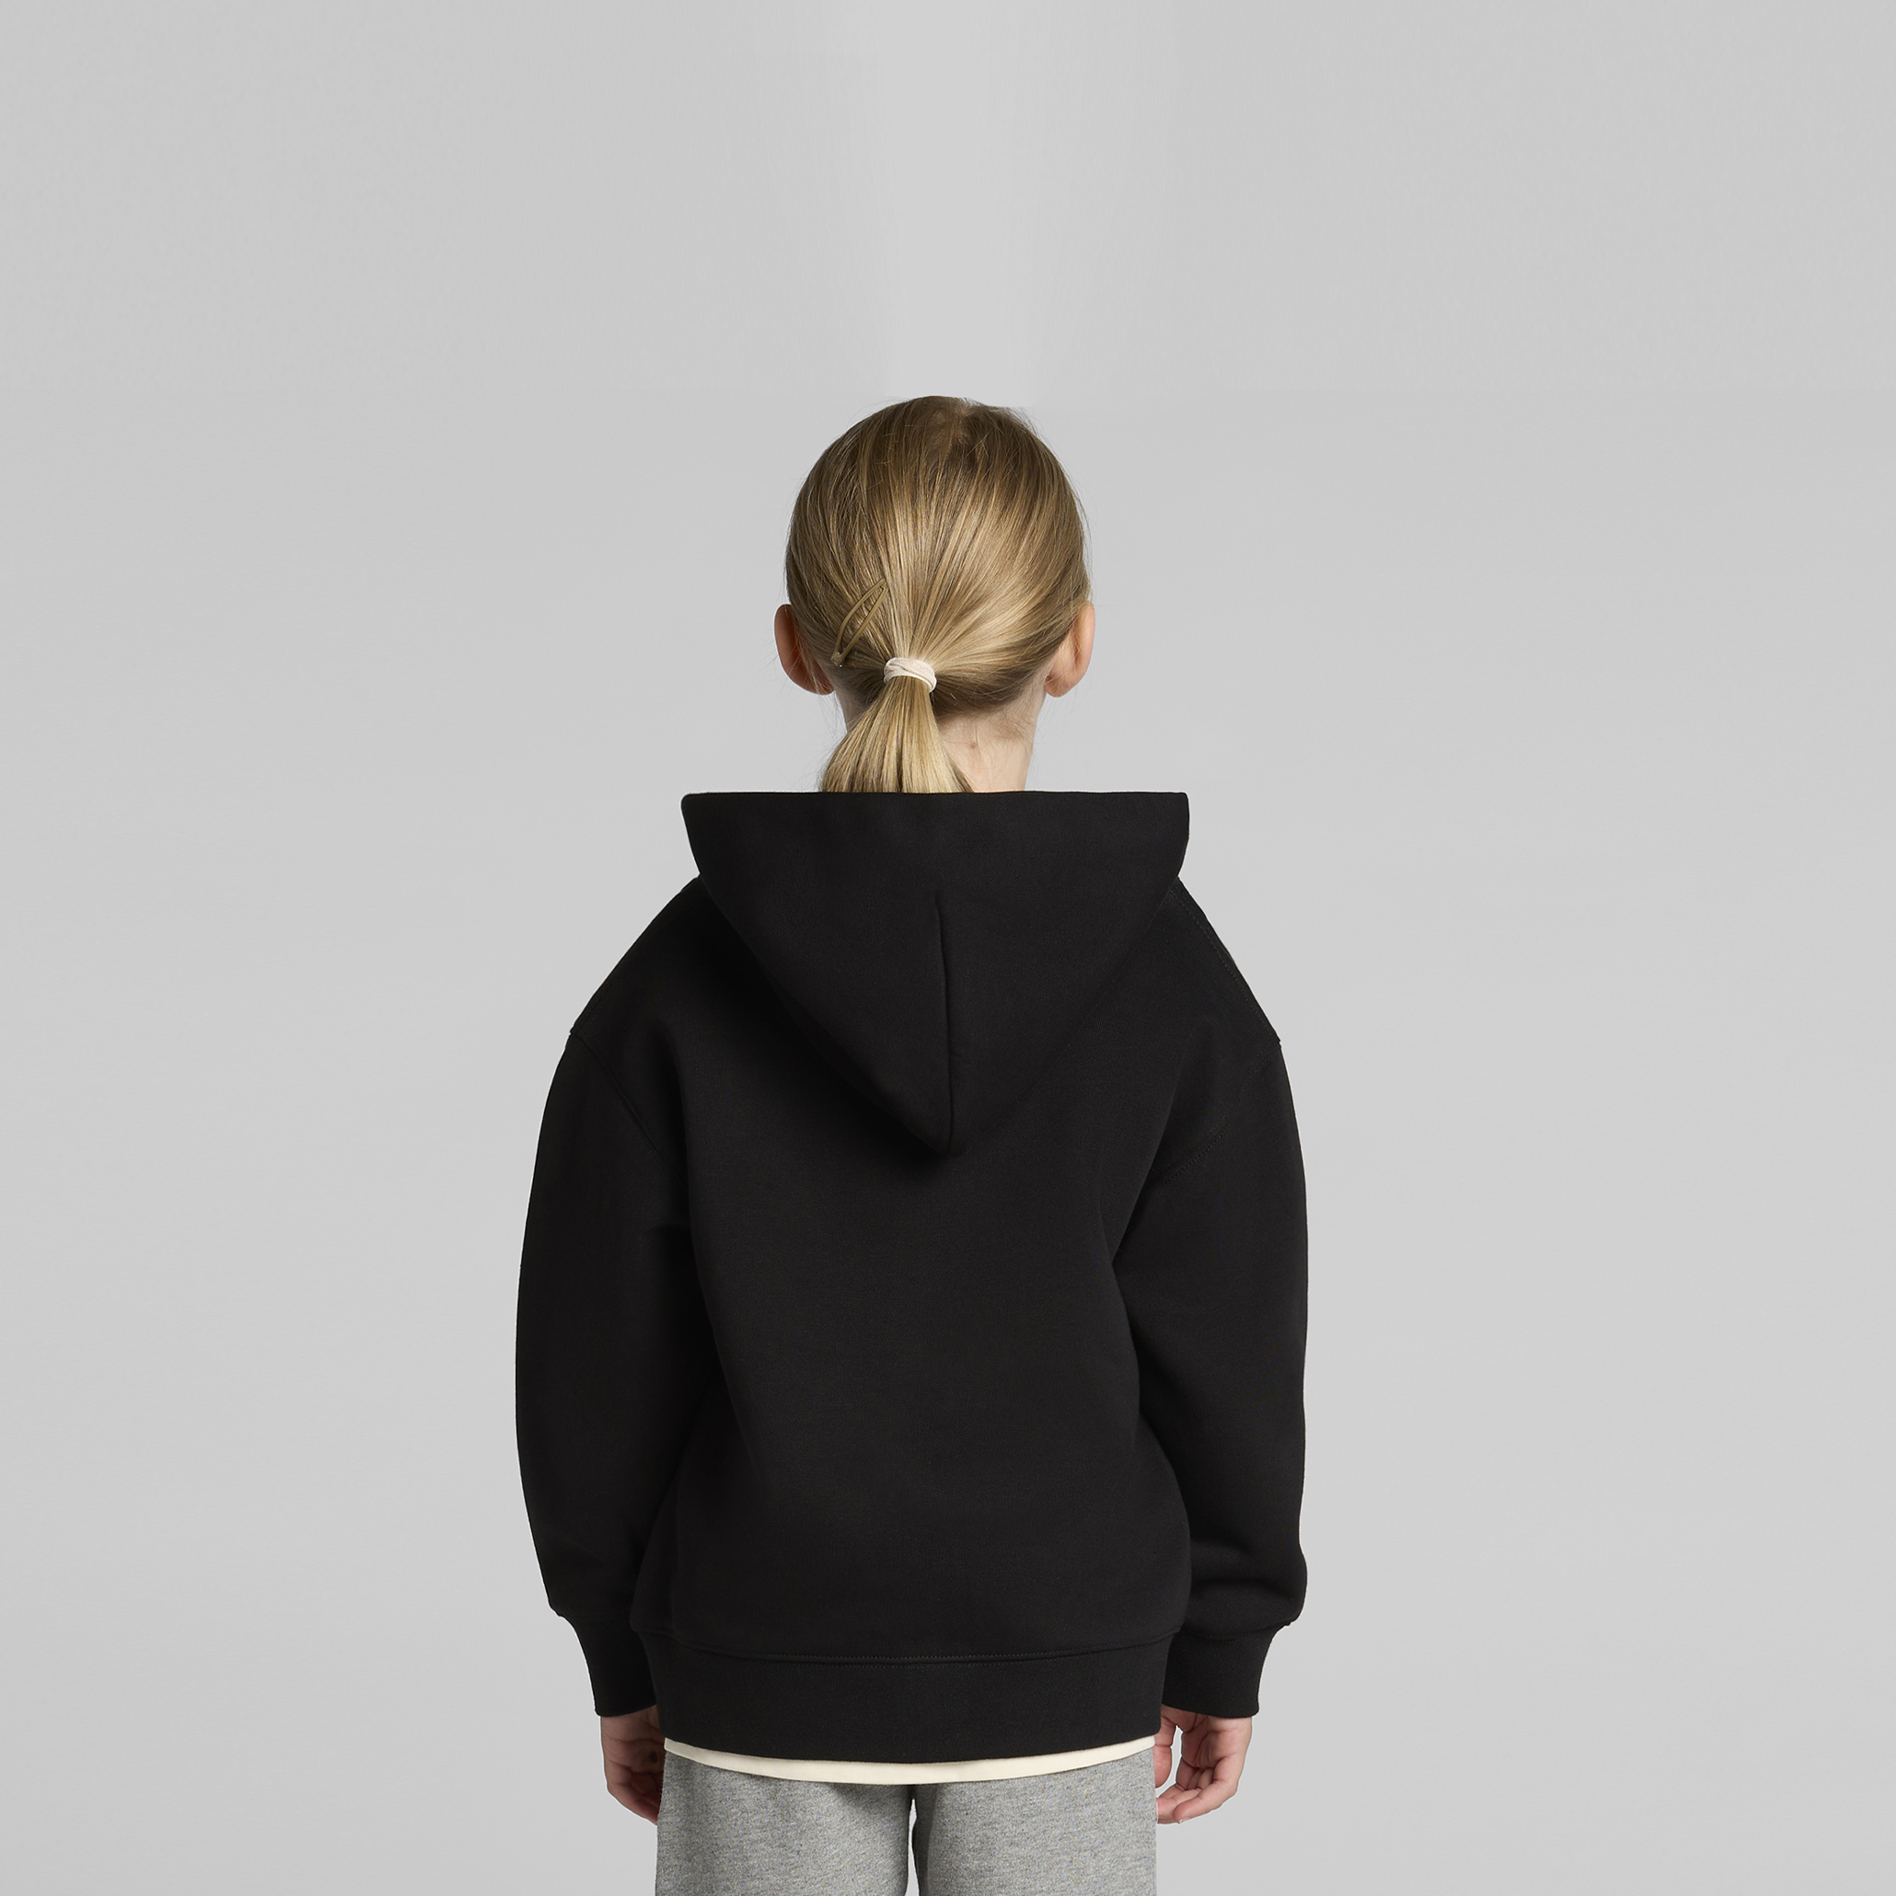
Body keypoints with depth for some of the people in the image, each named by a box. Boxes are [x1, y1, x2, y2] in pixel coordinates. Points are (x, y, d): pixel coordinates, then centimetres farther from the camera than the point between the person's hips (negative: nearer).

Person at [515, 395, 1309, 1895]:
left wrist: (625, 1656, 10)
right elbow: (1230, 1357, -3)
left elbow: (598, 1366, -2)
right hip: (1065, 1670, 0)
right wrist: (1222, 1650, 9)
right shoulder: (1168, 978, -9)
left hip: (763, 1672, 0)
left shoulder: (679, 981, -8)